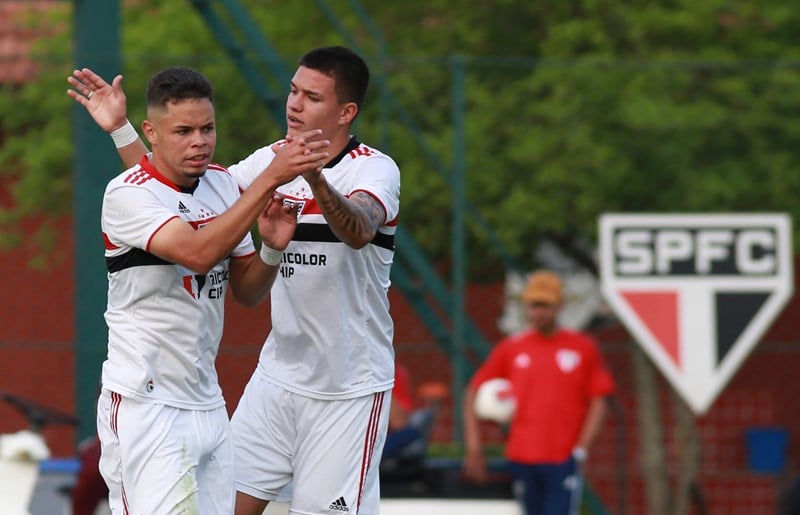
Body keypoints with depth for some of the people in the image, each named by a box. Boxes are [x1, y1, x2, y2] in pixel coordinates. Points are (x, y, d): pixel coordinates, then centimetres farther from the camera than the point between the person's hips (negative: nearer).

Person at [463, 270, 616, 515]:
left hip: (563, 460, -2)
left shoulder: (583, 347, 3)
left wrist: (581, 448, -6)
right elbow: (473, 393, 10)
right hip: (522, 461, 2)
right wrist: (473, 447, 2)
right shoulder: (511, 348, 6)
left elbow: (597, 402, 4)